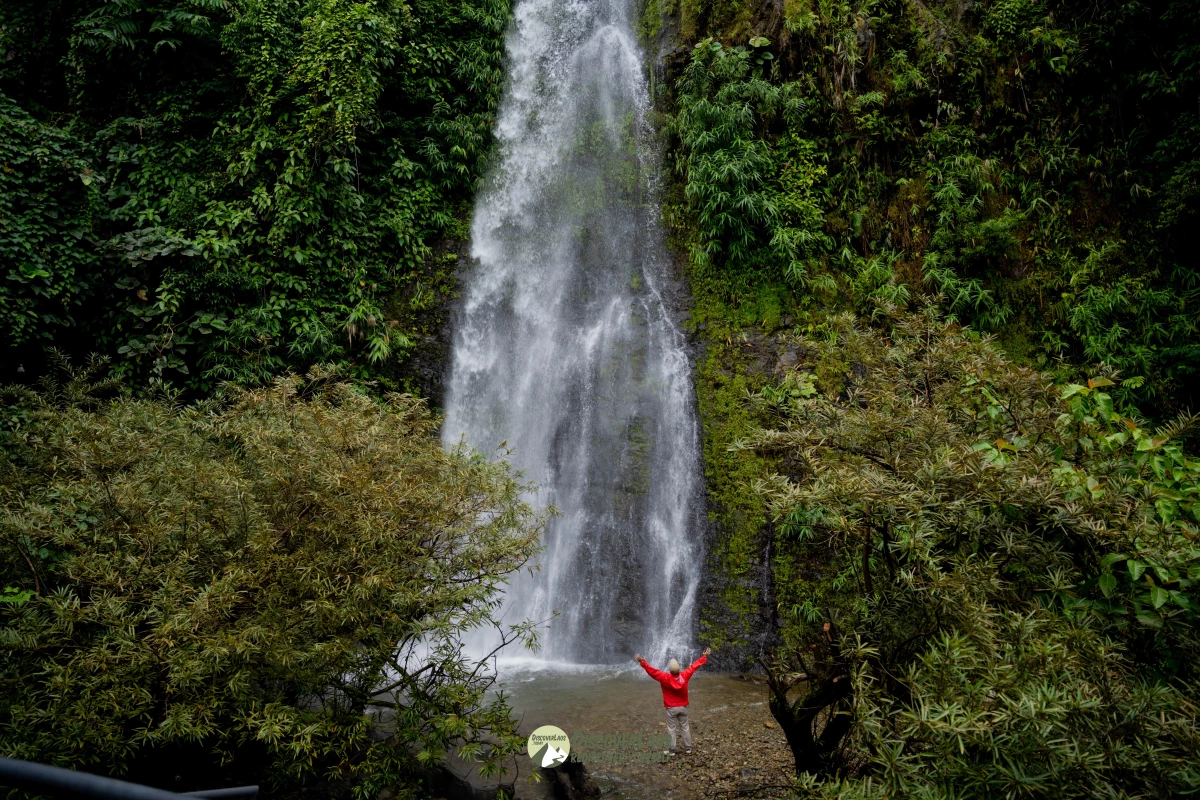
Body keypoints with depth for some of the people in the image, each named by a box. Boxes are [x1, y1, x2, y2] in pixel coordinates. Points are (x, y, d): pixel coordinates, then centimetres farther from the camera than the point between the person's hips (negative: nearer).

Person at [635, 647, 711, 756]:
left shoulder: (665, 678, -22)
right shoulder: (685, 675, -14)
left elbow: (652, 671, -25)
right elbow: (694, 666, -3)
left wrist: (642, 662, -26)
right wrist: (704, 657, 8)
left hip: (671, 708, -3)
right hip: (683, 707, 3)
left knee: (671, 729, 8)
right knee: (685, 727, 16)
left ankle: (672, 750, 14)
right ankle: (688, 748, 24)